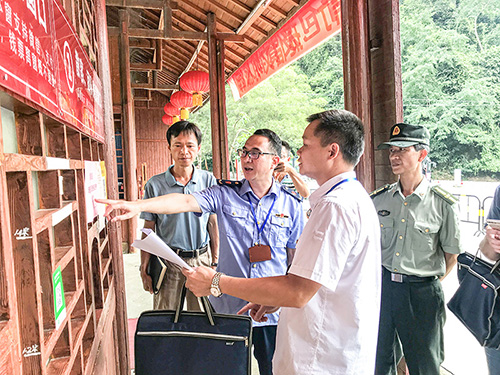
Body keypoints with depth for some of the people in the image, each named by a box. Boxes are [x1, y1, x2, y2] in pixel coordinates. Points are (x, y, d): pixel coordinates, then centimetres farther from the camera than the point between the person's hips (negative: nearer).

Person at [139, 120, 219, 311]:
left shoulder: (208, 180, -1)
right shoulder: (155, 184, -5)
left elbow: (213, 223, 6)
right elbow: (148, 230, 1)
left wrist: (215, 261, 5)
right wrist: (144, 269, -1)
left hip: (201, 259, 1)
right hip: (167, 261, -1)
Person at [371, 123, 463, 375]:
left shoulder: (444, 205, -9)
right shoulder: (377, 200, 0)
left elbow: (451, 255, 2)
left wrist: (431, 282, 4)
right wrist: (383, 280, 10)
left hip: (422, 292, -2)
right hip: (382, 286, 3)